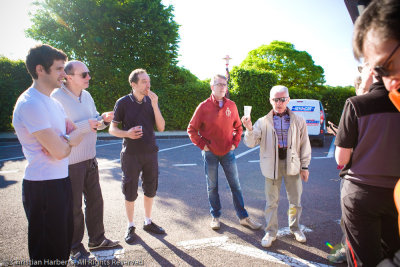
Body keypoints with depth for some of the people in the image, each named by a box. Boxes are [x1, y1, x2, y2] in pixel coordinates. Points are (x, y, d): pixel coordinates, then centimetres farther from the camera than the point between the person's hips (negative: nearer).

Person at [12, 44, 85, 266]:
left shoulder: (53, 102, 13)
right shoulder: (31, 104, -19)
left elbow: (75, 132, 12)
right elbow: (59, 152, -23)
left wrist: (63, 142, -10)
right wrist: (70, 140, -1)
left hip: (60, 181, 9)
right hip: (43, 187, -9)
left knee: (62, 245, 22)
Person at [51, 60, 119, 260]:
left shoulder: (86, 95, 7)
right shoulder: (56, 97, -17)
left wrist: (103, 119, -7)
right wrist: (85, 125, -25)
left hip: (90, 158, 7)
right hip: (70, 163, -7)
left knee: (95, 200, 17)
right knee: (73, 206, 8)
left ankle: (97, 239, 35)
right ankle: (75, 246, 29)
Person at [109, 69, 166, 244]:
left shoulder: (151, 102, 4)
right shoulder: (123, 102, -5)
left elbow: (161, 127, -3)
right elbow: (112, 129, -3)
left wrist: (155, 105, -13)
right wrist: (127, 133, -23)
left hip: (150, 152, 4)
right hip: (131, 154, -3)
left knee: (150, 190, 13)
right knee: (130, 192, 6)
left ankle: (148, 222, 32)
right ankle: (130, 227, 25)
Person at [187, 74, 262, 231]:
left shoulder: (231, 105, 2)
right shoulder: (204, 107, -6)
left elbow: (238, 127, 13)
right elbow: (192, 129, -2)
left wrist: (235, 143, 3)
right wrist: (202, 145, -7)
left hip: (228, 152, 2)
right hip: (210, 154, -2)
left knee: (235, 185, 8)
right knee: (212, 187, 9)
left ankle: (243, 217, 21)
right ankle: (215, 216, 26)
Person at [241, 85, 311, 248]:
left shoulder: (298, 121, 2)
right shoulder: (263, 122, -2)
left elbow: (305, 145, 6)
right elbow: (251, 143, -8)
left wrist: (304, 167, 5)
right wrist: (249, 129, -27)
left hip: (292, 164, 1)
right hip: (272, 164, -1)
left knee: (295, 200, 14)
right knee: (271, 201, 7)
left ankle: (295, 228, 37)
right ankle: (271, 232, 25)